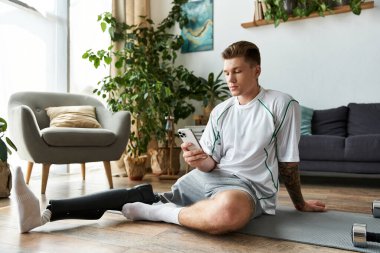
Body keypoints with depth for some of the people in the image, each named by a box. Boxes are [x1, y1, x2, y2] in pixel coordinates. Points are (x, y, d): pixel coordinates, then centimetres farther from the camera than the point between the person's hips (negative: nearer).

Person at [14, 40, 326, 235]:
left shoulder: (282, 104, -5)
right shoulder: (220, 111, 10)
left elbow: (289, 163, 3)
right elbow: (213, 162, 8)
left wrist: (300, 204, 11)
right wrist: (200, 160, -15)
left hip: (250, 186, -5)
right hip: (207, 178, 5)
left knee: (226, 211, -44)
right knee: (142, 193, -13)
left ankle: (156, 212, -18)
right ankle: (45, 212, -18)